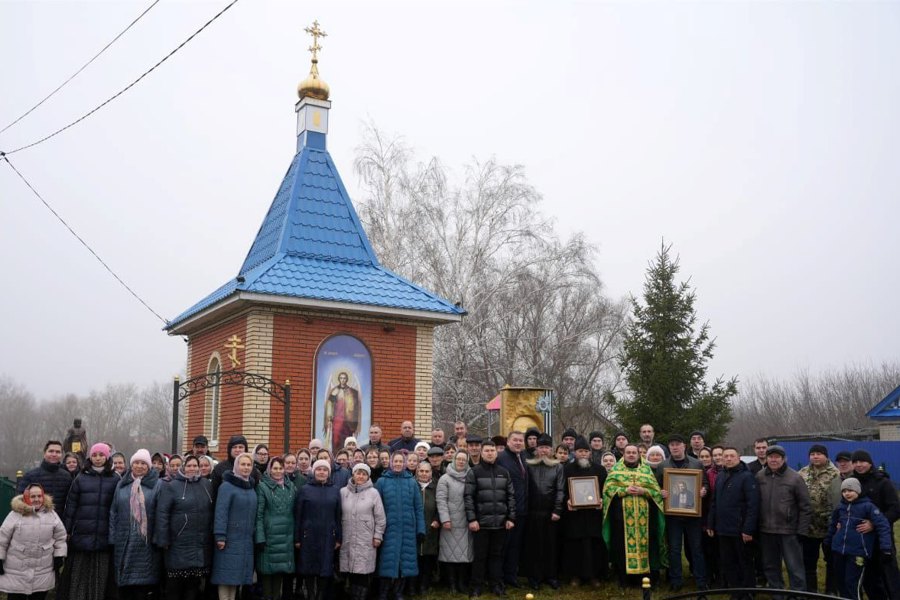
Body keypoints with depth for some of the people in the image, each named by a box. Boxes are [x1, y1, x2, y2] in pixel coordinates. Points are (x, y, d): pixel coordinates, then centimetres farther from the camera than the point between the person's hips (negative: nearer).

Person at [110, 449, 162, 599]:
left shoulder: (157, 485, -1)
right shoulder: (122, 484, 10)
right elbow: (113, 512, 11)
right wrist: (112, 538, 4)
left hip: (146, 541, -3)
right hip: (124, 540, 3)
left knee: (143, 580, -2)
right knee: (124, 579, 7)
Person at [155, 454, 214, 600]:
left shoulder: (207, 485, 8)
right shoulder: (171, 486, -5)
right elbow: (162, 514, -9)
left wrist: (213, 535, 8)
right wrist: (163, 540, -13)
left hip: (202, 546, 4)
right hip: (179, 545, -4)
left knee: (194, 583, 11)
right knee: (175, 583, 5)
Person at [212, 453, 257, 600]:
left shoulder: (251, 488, 13)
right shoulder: (227, 486, -8)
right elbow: (220, 512, -13)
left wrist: (254, 532, 10)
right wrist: (220, 536, -19)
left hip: (246, 540, 6)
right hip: (230, 539, -6)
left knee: (236, 576, 9)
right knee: (226, 575, -3)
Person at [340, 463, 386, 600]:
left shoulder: (373, 493, -1)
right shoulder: (343, 491, 5)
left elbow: (380, 517, 1)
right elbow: (338, 515, 10)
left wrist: (378, 536, -2)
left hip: (366, 541, -2)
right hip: (347, 540, 2)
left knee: (363, 574, -2)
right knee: (351, 574, 5)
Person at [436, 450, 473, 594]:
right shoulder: (445, 478, -1)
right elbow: (441, 500, -7)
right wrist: (445, 519, -15)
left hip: (466, 522, 3)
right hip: (451, 522, -3)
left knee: (464, 552, 6)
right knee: (451, 552, 0)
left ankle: (461, 582, 16)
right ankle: (452, 583, 9)